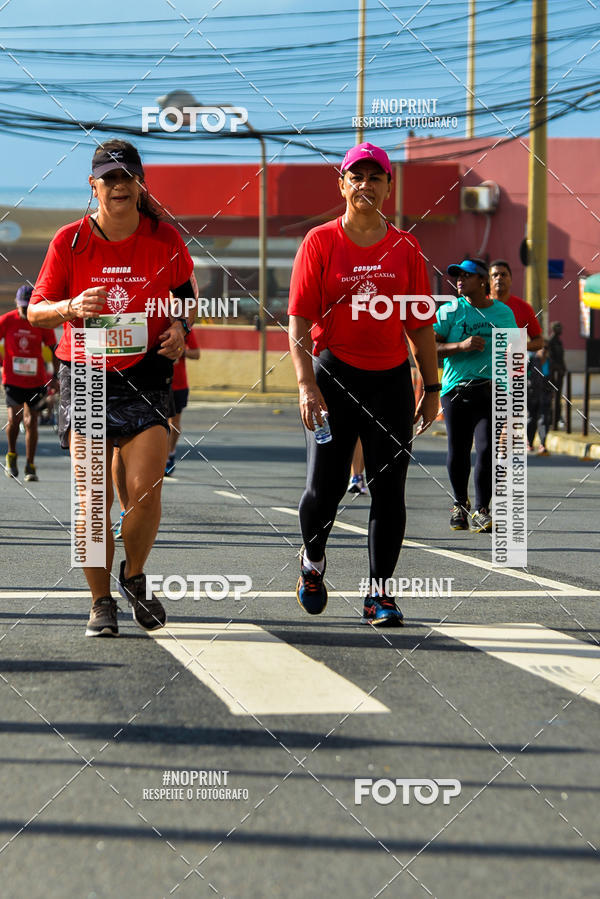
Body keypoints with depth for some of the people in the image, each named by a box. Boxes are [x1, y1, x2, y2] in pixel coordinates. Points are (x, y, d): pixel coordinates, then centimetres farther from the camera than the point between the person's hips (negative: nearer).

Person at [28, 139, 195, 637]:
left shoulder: (165, 240, 1)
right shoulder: (70, 241, 0)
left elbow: (187, 296, 17)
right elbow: (36, 310, 3)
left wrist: (179, 326, -3)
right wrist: (72, 307, -17)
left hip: (147, 376, 0)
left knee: (145, 487, -12)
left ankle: (134, 577, 15)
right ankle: (101, 602, 11)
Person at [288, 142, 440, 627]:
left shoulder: (406, 248, 7)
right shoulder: (320, 242, 0)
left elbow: (420, 324, 11)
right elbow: (299, 321, -4)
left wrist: (432, 389, 9)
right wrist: (307, 384, -14)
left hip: (392, 378, 2)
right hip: (334, 375, -2)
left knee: (389, 489, 0)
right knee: (325, 486, -3)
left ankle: (380, 593, 9)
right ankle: (313, 561, 27)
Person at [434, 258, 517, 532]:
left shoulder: (504, 313, 10)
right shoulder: (449, 311, 3)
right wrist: (461, 346, -15)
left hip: (491, 391, 0)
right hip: (455, 389, 0)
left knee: (486, 448, -12)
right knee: (457, 451, 3)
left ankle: (480, 511, -4)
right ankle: (460, 503, 26)